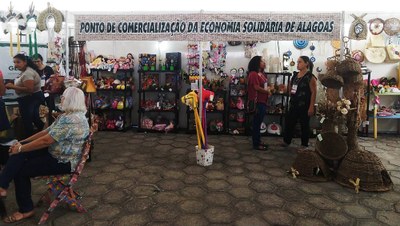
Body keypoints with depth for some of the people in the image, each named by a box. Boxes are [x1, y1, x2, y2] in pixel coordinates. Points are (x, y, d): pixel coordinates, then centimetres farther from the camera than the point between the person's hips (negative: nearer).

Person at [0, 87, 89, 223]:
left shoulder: (71, 119, -26)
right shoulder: (69, 115, 9)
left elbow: (46, 140, -25)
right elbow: (46, 132, 12)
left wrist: (21, 148, -13)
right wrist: (22, 143, 7)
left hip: (63, 162, -9)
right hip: (55, 152, 10)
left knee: (21, 170, -5)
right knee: (18, 153, -3)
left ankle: (26, 210, 11)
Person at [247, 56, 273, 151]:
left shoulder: (262, 74, 16)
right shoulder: (253, 74, -13)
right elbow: (257, 87, -19)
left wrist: (268, 89, 3)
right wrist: (267, 91, -5)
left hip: (263, 101, 9)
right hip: (257, 102, -9)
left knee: (259, 122, 15)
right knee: (256, 123, -3)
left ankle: (258, 141, 25)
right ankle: (256, 144, 5)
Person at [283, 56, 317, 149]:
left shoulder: (310, 77, -11)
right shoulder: (295, 75, 9)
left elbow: (314, 92, -14)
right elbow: (290, 86, 22)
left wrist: (311, 107, -19)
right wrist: (291, 101, 13)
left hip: (304, 106, -7)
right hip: (293, 105, 7)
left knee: (304, 125, 6)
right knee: (288, 123, 11)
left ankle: (304, 145, 18)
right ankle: (286, 141, 25)